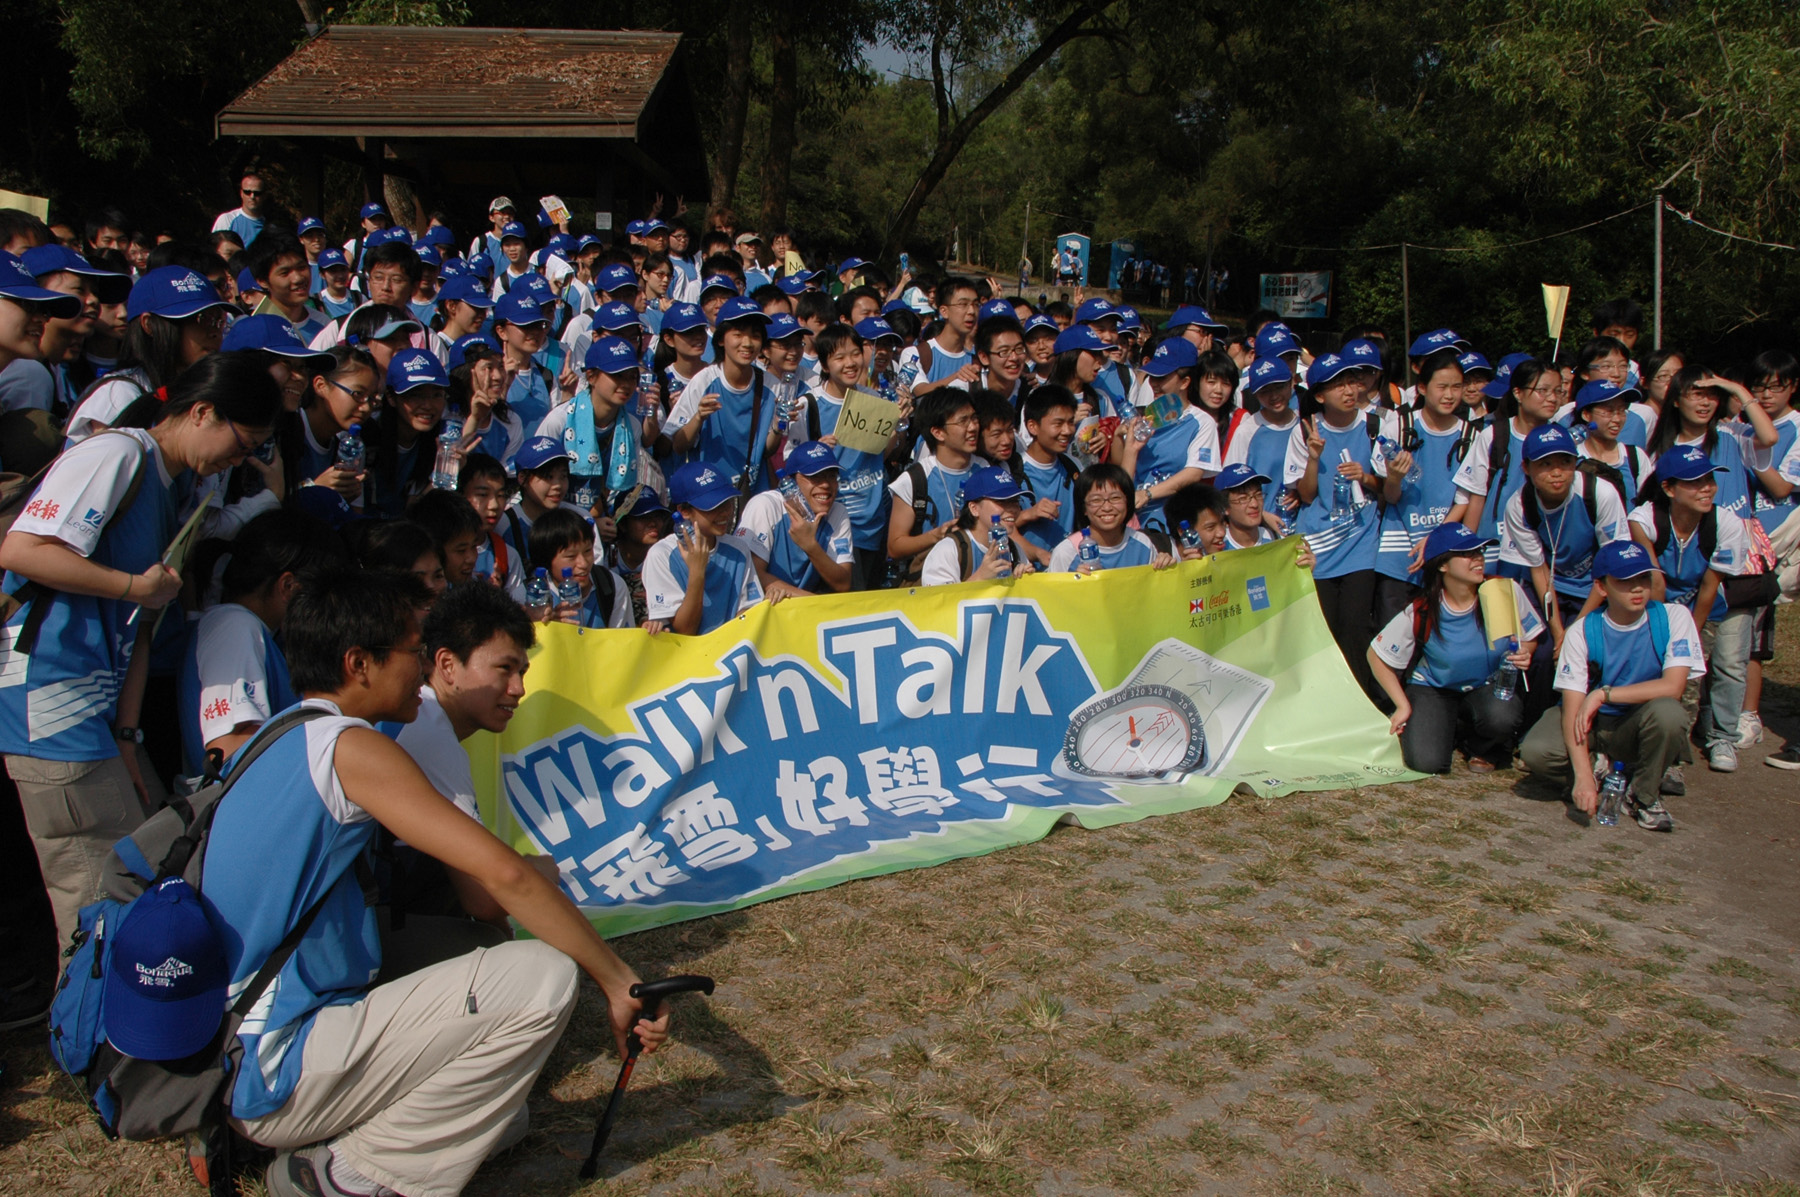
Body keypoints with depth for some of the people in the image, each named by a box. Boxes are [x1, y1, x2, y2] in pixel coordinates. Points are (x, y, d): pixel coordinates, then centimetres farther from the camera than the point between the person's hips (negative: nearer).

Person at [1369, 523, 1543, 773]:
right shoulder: (1420, 614, -20)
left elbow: (1530, 637, 2)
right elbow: (1377, 656, -7)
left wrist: (1523, 655, -22)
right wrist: (1403, 706, -10)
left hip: (1489, 686, 1)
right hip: (1434, 688, -1)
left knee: (1502, 715, -35)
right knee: (1425, 761, -23)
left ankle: (1483, 749, 4)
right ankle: (1453, 732, 16)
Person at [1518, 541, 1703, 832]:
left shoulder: (1674, 617, -12)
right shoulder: (1582, 632, -13)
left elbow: (1673, 686, -23)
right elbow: (1572, 707, -20)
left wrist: (1604, 693, -27)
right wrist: (1583, 775, -32)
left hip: (1638, 725, 0)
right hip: (1593, 722, 0)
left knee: (1667, 711, -35)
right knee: (1535, 751, -29)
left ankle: (1644, 794, -7)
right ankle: (1602, 772, 4)